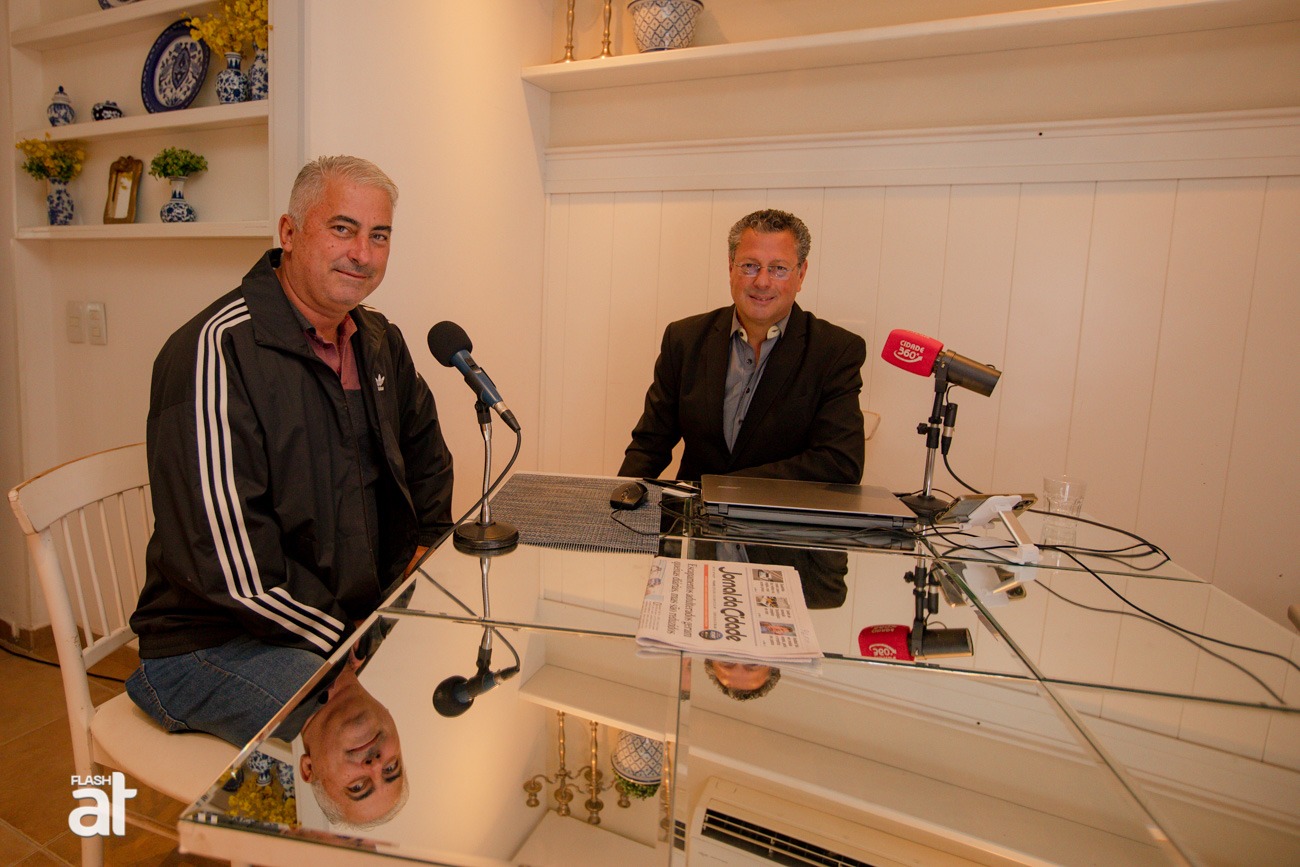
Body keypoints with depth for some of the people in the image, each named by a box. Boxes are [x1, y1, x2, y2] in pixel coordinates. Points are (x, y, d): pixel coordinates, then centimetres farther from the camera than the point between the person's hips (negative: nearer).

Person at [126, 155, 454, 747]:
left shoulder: (378, 342, 7)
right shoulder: (219, 350, -18)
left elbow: (423, 444, 24)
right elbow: (227, 563, -23)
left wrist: (427, 544, 9)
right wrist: (351, 641, -18)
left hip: (361, 616, 8)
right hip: (216, 643, -7)